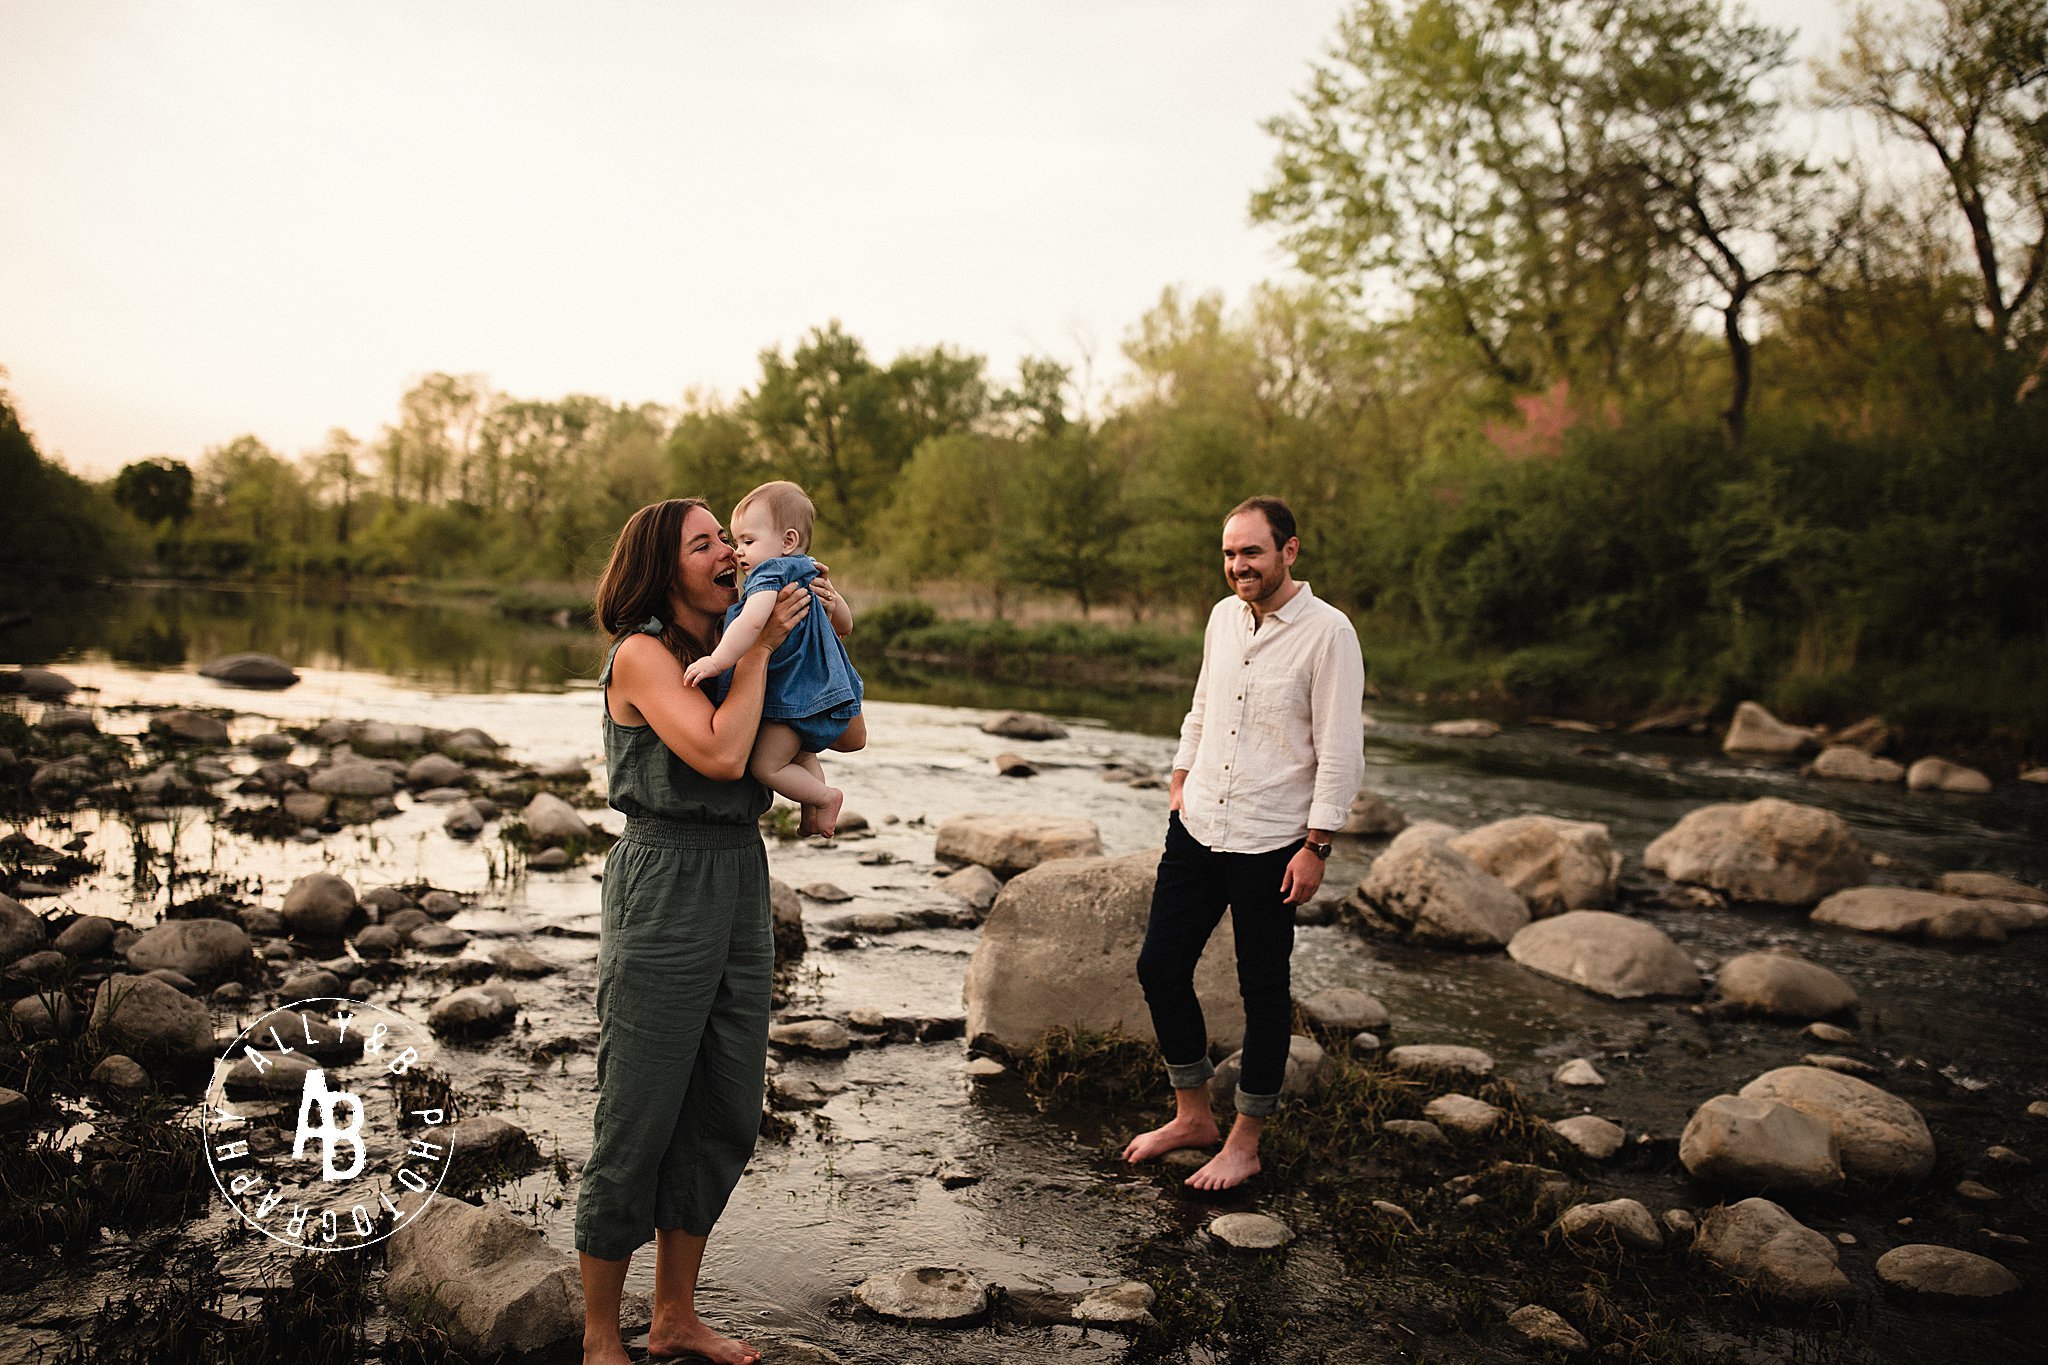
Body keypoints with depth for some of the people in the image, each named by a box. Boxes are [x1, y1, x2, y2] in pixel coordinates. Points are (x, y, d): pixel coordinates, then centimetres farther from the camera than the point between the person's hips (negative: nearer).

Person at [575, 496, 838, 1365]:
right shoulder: (641, 655, -10)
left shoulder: (723, 648, 12)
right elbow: (719, 753, -23)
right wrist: (761, 647, -13)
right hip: (664, 889, -8)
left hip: (741, 885, 8)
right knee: (636, 1124, 2)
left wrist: (821, 602, 6)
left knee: (725, 1119, 14)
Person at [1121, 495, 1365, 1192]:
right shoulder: (1223, 617, 7)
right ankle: (1193, 1114, 28)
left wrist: (1316, 846, -15)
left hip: (1270, 844, -7)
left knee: (1263, 992, 6)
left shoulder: (1327, 632, -13)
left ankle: (1245, 1142, 22)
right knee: (1160, 967, 9)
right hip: (1196, 828, 7)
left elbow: (1341, 749, -13)